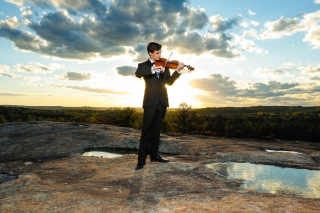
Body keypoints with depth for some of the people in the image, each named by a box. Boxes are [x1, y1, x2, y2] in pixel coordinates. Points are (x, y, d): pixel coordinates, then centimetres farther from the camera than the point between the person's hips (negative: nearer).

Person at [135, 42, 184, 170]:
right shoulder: (143, 65, 5)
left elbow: (169, 82, 7)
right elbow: (138, 74, -18)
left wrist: (178, 71, -7)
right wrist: (153, 69, -28)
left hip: (162, 102, 4)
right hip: (150, 102, -4)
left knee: (156, 130, 11)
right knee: (146, 131, -5)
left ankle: (154, 155, 21)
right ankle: (141, 160, -1)